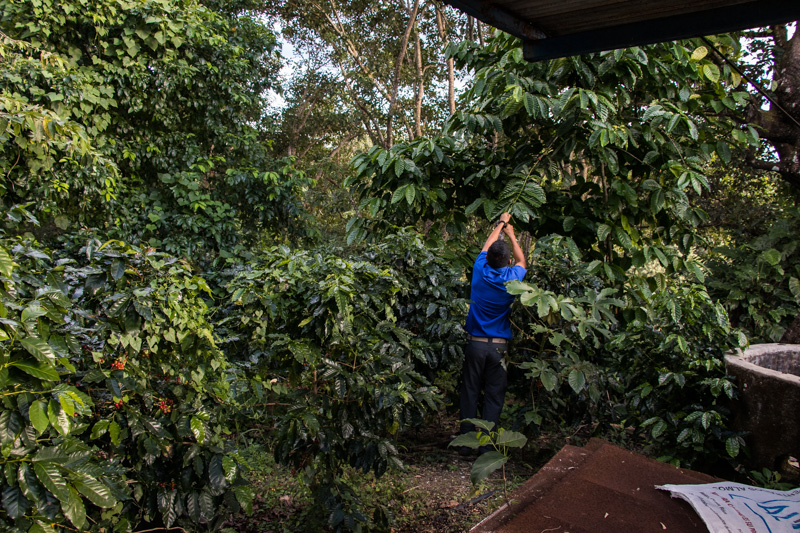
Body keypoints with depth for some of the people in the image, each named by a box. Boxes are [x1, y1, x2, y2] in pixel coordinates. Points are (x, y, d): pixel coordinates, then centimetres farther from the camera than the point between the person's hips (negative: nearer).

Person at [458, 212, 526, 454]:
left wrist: (501, 224, 30)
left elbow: (487, 246, 15)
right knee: (494, 396, 5)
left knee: (470, 392, 8)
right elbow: (521, 261, 18)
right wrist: (511, 234, 30)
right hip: (499, 345, -1)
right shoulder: (512, 278, -6)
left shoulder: (480, 271, -6)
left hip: (475, 343, 1)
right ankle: (486, 445, 8)